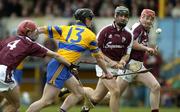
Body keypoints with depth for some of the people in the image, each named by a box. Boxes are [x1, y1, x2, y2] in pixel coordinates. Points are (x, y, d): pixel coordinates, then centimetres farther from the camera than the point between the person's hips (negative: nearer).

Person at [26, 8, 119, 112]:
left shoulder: (65, 29, 17)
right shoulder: (90, 35, 6)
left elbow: (43, 30, 8)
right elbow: (98, 58, 17)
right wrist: (106, 72, 30)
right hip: (60, 67, -8)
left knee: (79, 92, 16)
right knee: (46, 101, -11)